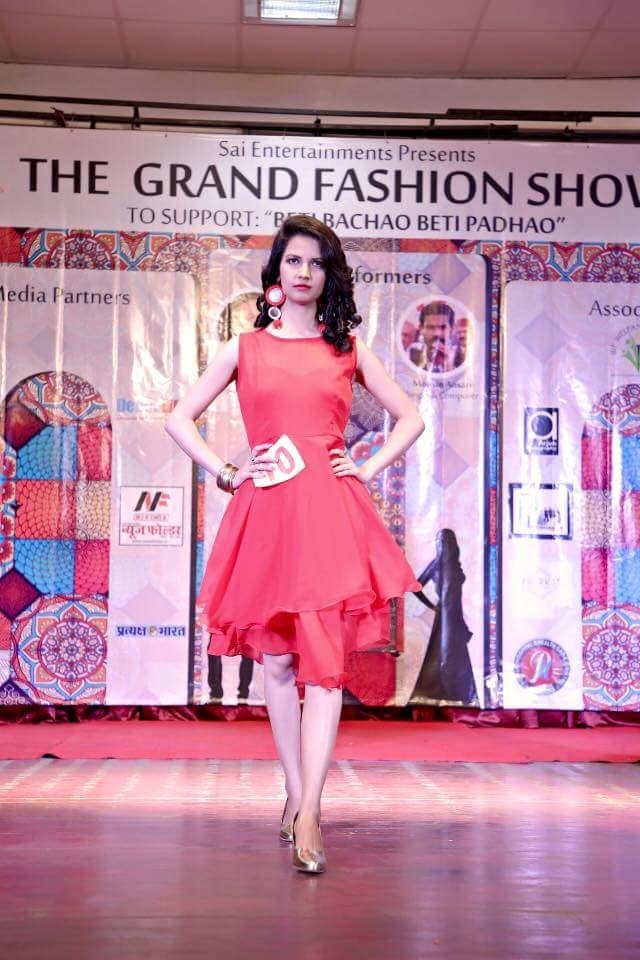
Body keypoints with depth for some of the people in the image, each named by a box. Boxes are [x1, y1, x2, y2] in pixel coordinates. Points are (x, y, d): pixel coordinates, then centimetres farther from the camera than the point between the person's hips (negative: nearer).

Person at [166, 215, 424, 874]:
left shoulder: (348, 350, 11)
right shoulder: (245, 348, 11)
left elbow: (410, 418, 18)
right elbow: (179, 418, 13)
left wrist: (367, 468, 5)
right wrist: (227, 473, 2)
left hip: (331, 511, -1)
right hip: (266, 510, 1)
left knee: (324, 661, -10)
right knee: (276, 660, 5)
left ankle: (307, 814, -11)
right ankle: (296, 794, 18)